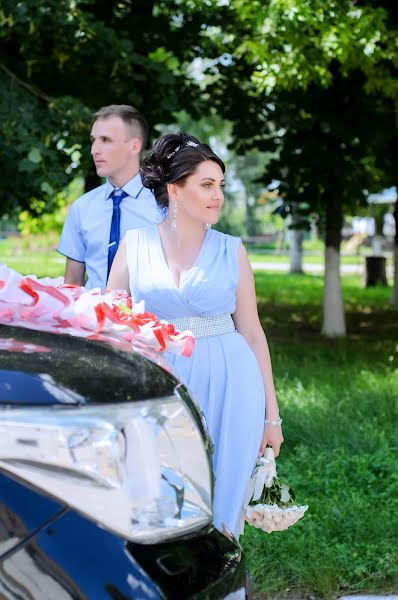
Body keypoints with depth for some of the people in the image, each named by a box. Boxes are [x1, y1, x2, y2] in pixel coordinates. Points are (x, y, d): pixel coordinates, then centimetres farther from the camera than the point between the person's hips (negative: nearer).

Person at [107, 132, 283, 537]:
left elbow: (252, 333, 6)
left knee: (219, 502, 5)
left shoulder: (231, 250, 4)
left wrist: (271, 414, 6)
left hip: (227, 387, 0)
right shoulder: (135, 244, 3)